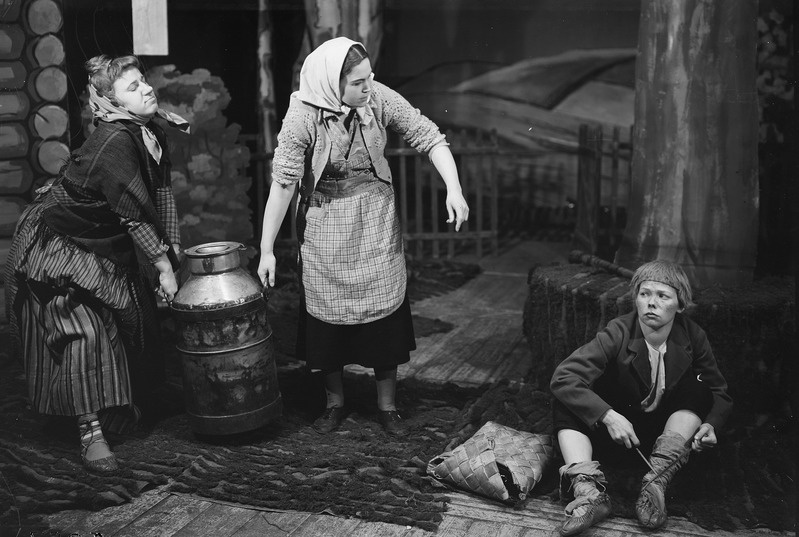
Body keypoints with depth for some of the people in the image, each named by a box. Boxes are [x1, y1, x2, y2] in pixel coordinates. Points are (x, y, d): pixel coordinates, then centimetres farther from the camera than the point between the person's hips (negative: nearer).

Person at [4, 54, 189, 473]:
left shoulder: (152, 134, -3)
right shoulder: (111, 144, -30)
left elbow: (162, 194, -1)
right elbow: (134, 215, -30)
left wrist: (174, 252, -6)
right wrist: (163, 267, -24)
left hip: (103, 246, 9)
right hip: (55, 246, -9)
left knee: (135, 319, 12)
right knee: (81, 330, -14)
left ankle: (124, 407, 32)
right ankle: (90, 433, -6)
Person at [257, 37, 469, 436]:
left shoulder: (379, 98, -14)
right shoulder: (302, 116, -20)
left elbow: (429, 137, -9)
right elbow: (282, 183, -17)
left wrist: (453, 189, -22)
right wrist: (267, 250, -16)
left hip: (376, 223, 2)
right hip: (325, 228, -2)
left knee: (385, 313, 5)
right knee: (327, 318, 7)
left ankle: (387, 405, 22)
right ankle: (335, 402, 29)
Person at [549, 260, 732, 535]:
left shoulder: (692, 337, -12)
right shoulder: (618, 333, -19)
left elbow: (720, 393, 1)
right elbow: (563, 378, -28)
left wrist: (710, 424, -22)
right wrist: (608, 416, -38)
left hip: (667, 431, 1)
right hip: (619, 427, -1)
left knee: (697, 389, -23)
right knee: (566, 400, -24)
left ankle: (657, 480, -35)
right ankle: (588, 491, -42)